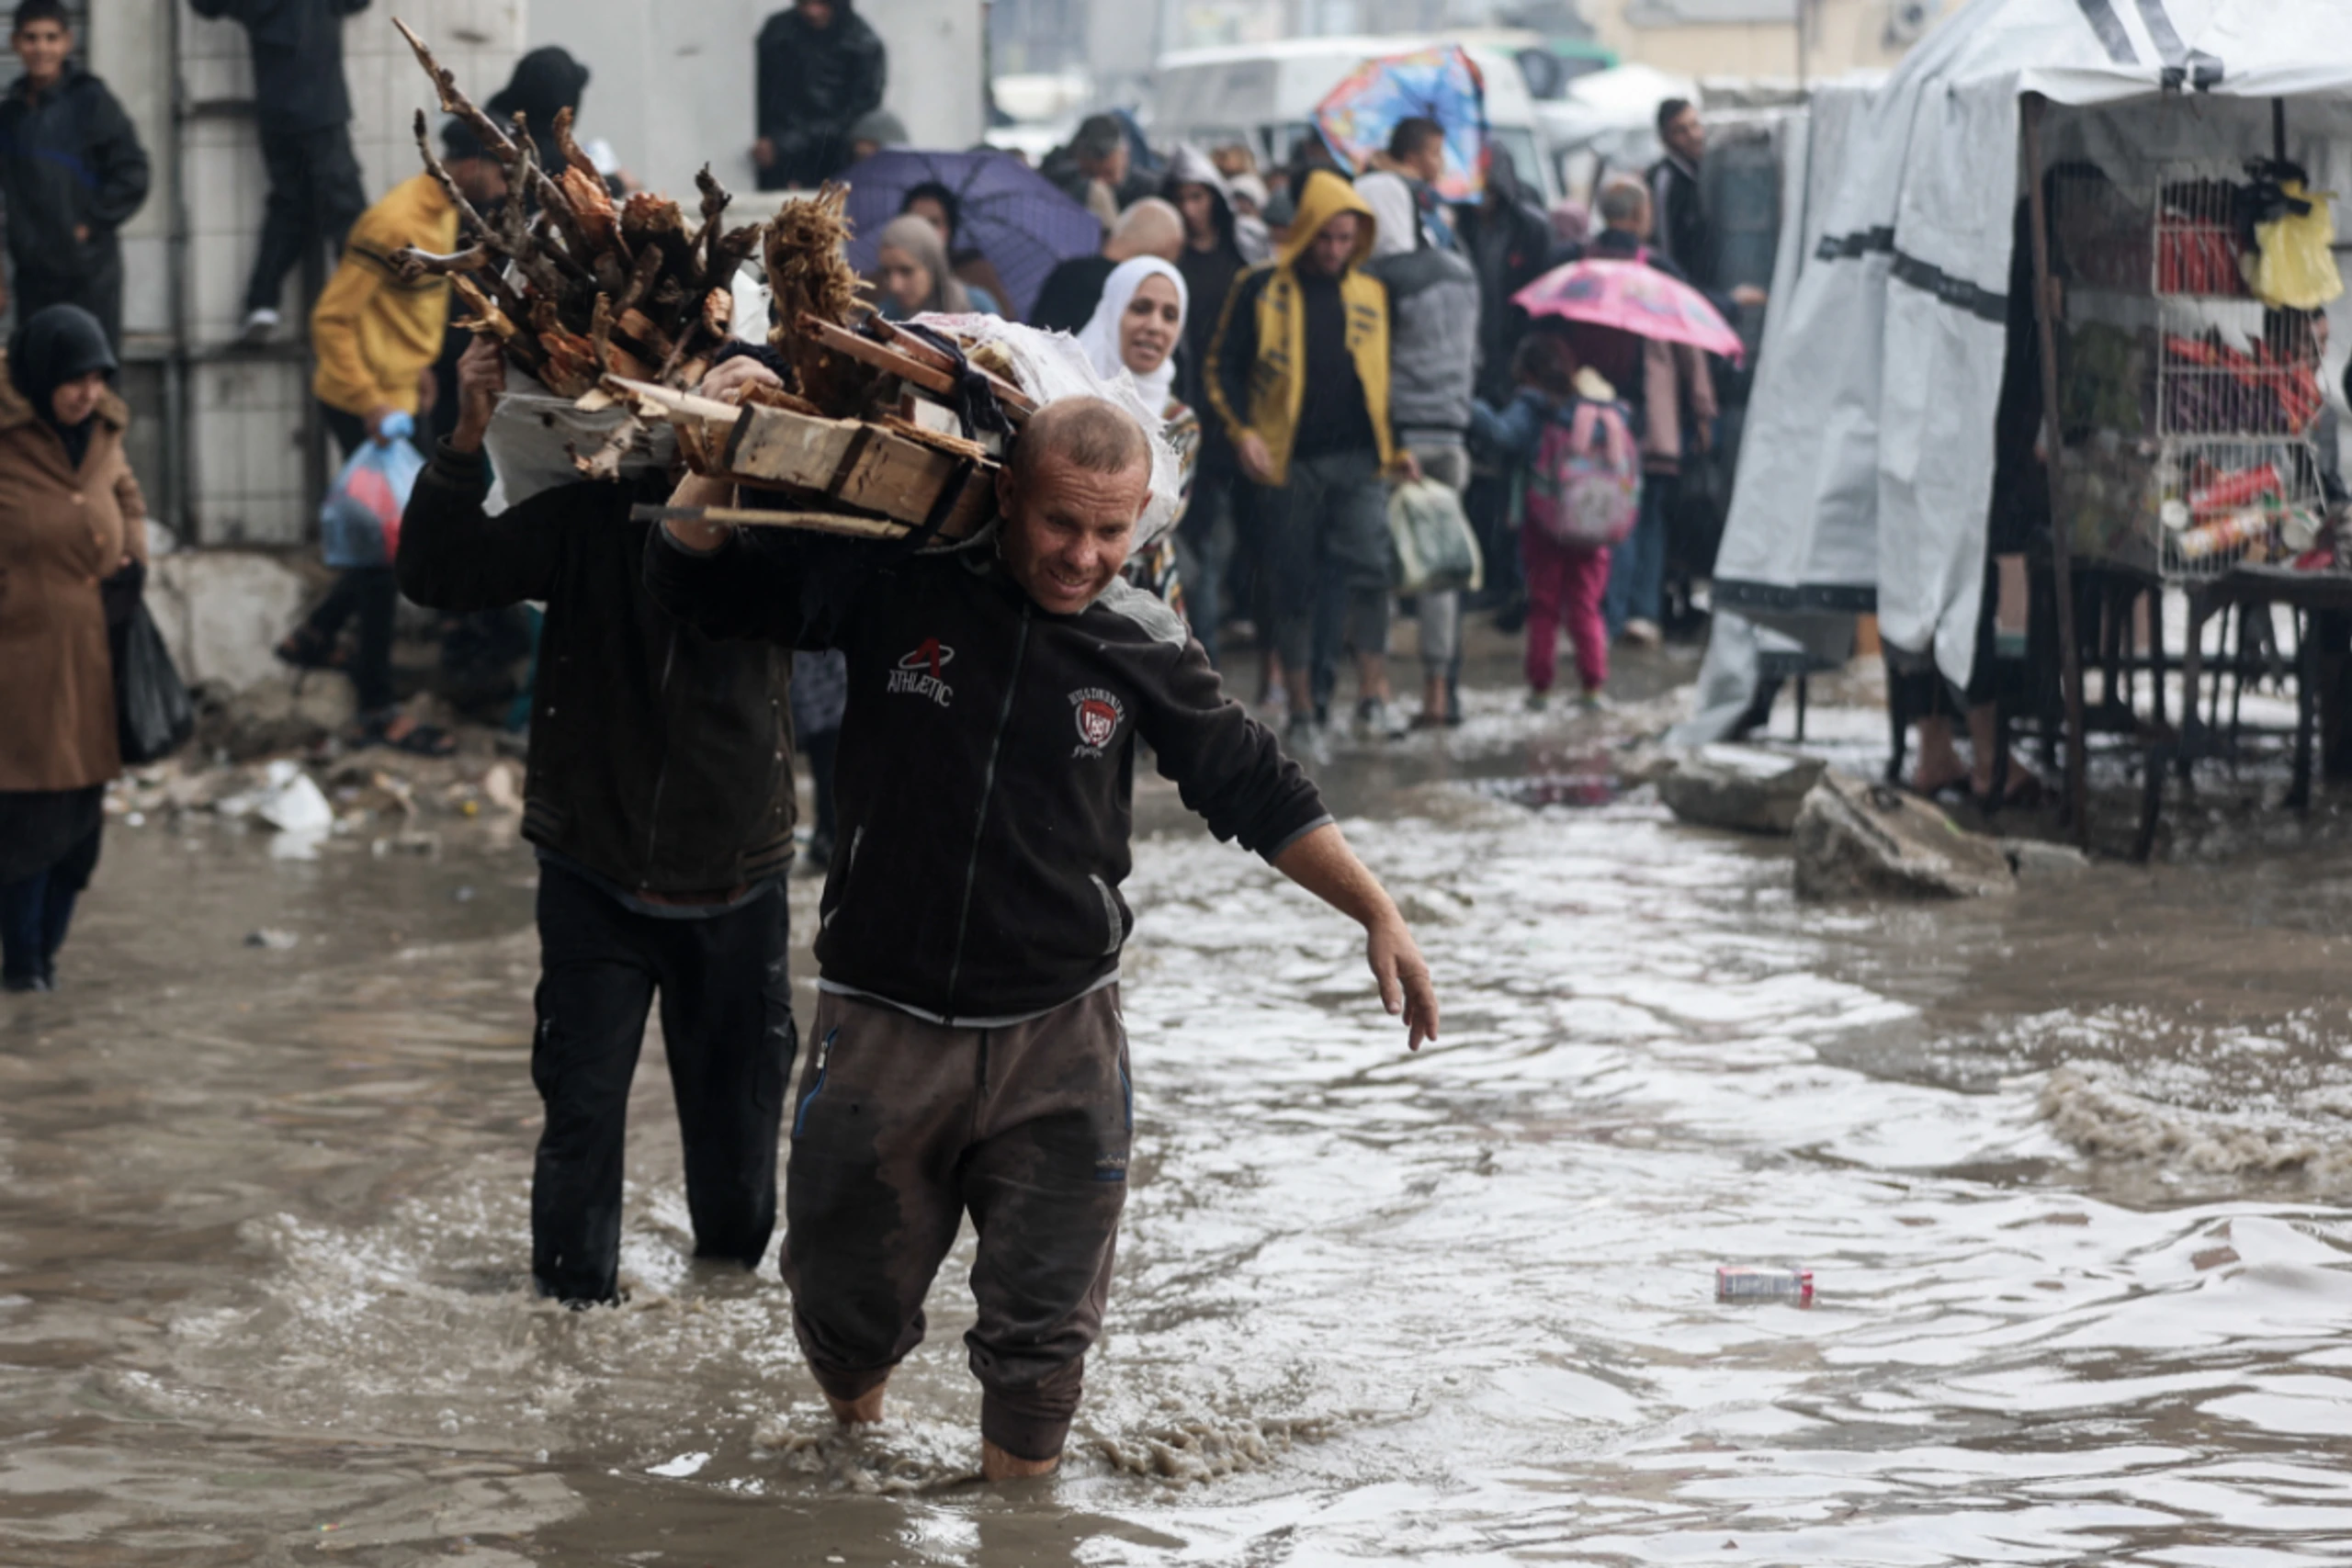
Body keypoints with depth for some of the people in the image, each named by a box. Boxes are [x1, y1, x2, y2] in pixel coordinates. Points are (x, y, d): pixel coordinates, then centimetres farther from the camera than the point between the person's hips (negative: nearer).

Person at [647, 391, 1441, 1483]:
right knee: (847, 1316, 13)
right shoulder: (896, 588, -6)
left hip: (1058, 1037, 0)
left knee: (1042, 1333, 2)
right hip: (885, 1026, 0)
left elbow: (1256, 791, 9)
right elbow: (693, 577, 0)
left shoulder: (1141, 647, -2)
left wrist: (1377, 915, 5)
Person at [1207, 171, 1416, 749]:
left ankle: (1373, 695, -12)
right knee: (1293, 586, 4)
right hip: (1287, 462, -1)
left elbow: (1386, 373, 18)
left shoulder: (1372, 294, 10)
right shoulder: (1261, 289, 1)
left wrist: (1397, 446, 10)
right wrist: (1243, 431, -10)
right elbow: (1224, 367, 3)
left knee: (1369, 568, -16)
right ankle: (1301, 710, 12)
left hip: (1357, 461, 1)